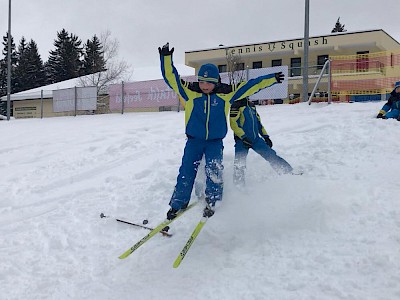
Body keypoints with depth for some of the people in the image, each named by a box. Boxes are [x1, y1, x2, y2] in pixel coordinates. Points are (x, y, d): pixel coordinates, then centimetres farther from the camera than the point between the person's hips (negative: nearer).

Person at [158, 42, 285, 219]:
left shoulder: (226, 93, -4)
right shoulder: (190, 91, -6)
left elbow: (250, 86, 1)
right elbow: (171, 78, -7)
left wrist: (272, 79, 2)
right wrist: (166, 58, -20)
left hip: (215, 141, 0)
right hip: (194, 140, 0)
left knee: (214, 170, -16)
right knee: (187, 172, -6)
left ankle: (212, 203, -3)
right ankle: (178, 204, 5)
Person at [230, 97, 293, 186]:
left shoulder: (251, 105, 15)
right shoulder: (236, 105, -9)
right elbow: (233, 123, -17)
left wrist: (265, 136, 16)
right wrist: (244, 137, -24)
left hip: (256, 138, 6)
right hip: (242, 139, -6)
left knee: (271, 155, 8)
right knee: (239, 164, -12)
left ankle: (288, 172, 17)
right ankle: (238, 185, 0)